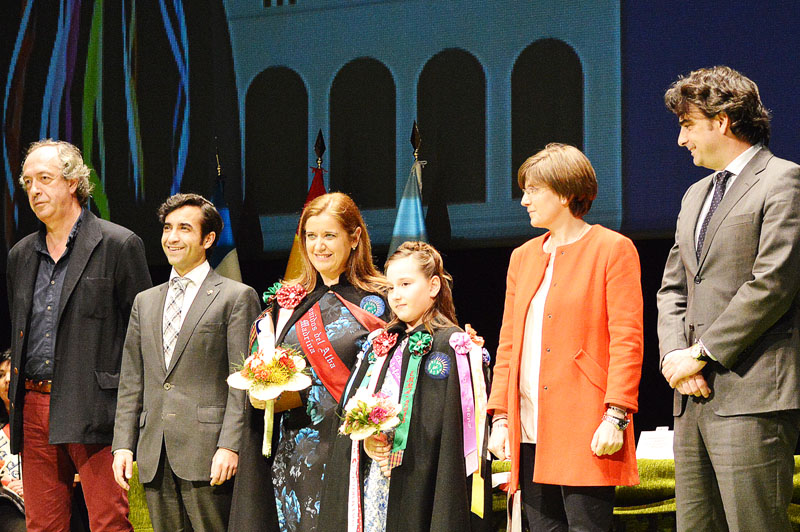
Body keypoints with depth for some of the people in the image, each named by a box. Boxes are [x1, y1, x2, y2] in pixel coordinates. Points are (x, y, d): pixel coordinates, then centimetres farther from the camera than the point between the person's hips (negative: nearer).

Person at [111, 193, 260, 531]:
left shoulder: (237, 297, 2)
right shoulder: (145, 302, 19)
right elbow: (131, 383, 17)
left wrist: (229, 446, -14)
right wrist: (123, 445, 7)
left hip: (206, 452, -5)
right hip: (153, 456, 5)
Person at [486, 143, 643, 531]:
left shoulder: (613, 249, 0)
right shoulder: (523, 257, 20)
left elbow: (627, 340, -6)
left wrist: (616, 416, -14)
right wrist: (500, 417, 11)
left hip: (587, 436, -6)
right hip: (530, 433, 6)